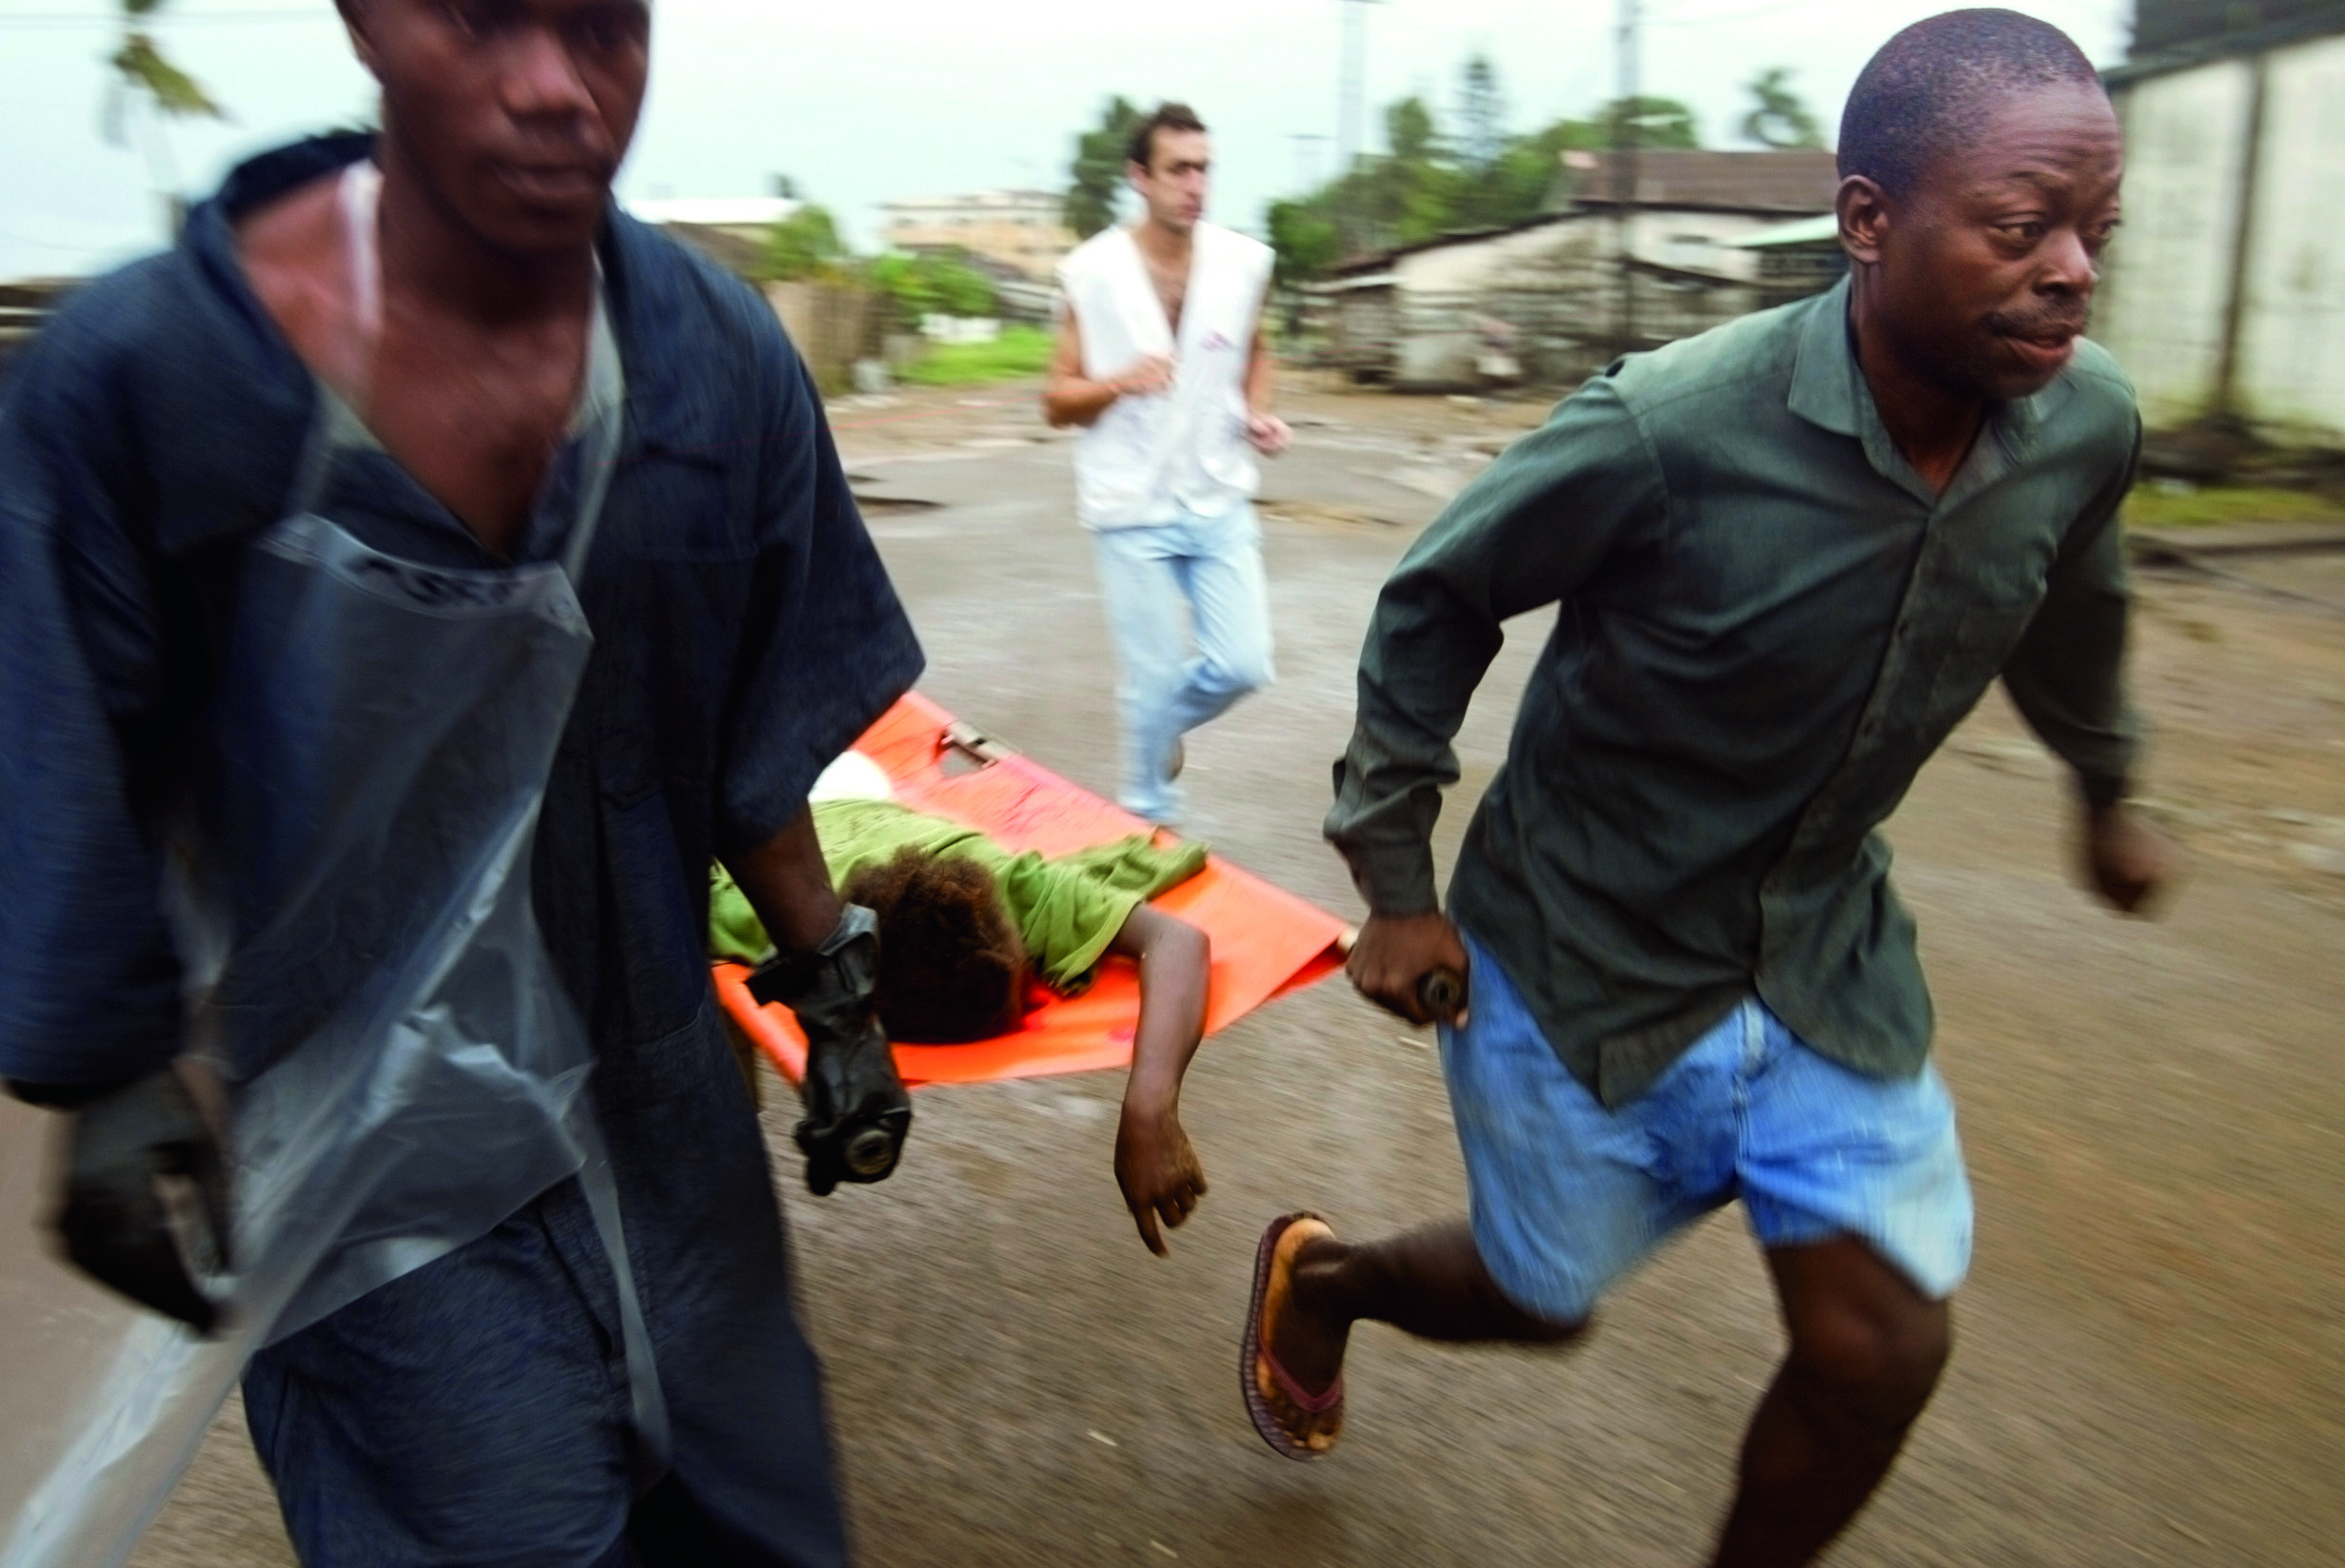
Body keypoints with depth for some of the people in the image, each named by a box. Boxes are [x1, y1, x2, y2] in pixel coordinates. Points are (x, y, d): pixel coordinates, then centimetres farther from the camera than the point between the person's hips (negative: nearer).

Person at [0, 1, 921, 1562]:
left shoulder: (721, 359, -9)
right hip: (380, 1138, -3)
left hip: (665, 1111, 4)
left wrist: (836, 989, 8)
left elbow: (751, 743, 2)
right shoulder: (135, 374, -19)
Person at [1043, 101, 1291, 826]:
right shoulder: (1092, 273, -8)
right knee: (1152, 680, 2)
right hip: (1134, 507, -3)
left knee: (1244, 666, -1)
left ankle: (1162, 722, 32)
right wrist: (1120, 382, -23)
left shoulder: (1244, 263, -1)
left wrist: (1258, 412, -1)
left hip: (1220, 500, 3)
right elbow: (1057, 402, -4)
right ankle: (1149, 818, 24)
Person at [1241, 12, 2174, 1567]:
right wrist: (1394, 880, -11)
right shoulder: (1668, 431, -29)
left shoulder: (2087, 426, -12)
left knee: (1884, 1343, 2)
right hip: (1586, 952, -4)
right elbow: (1434, 604, -14)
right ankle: (1317, 1272, 47)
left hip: (1828, 952, 5)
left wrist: (2108, 788, 27)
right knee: (1544, 1301, 14)